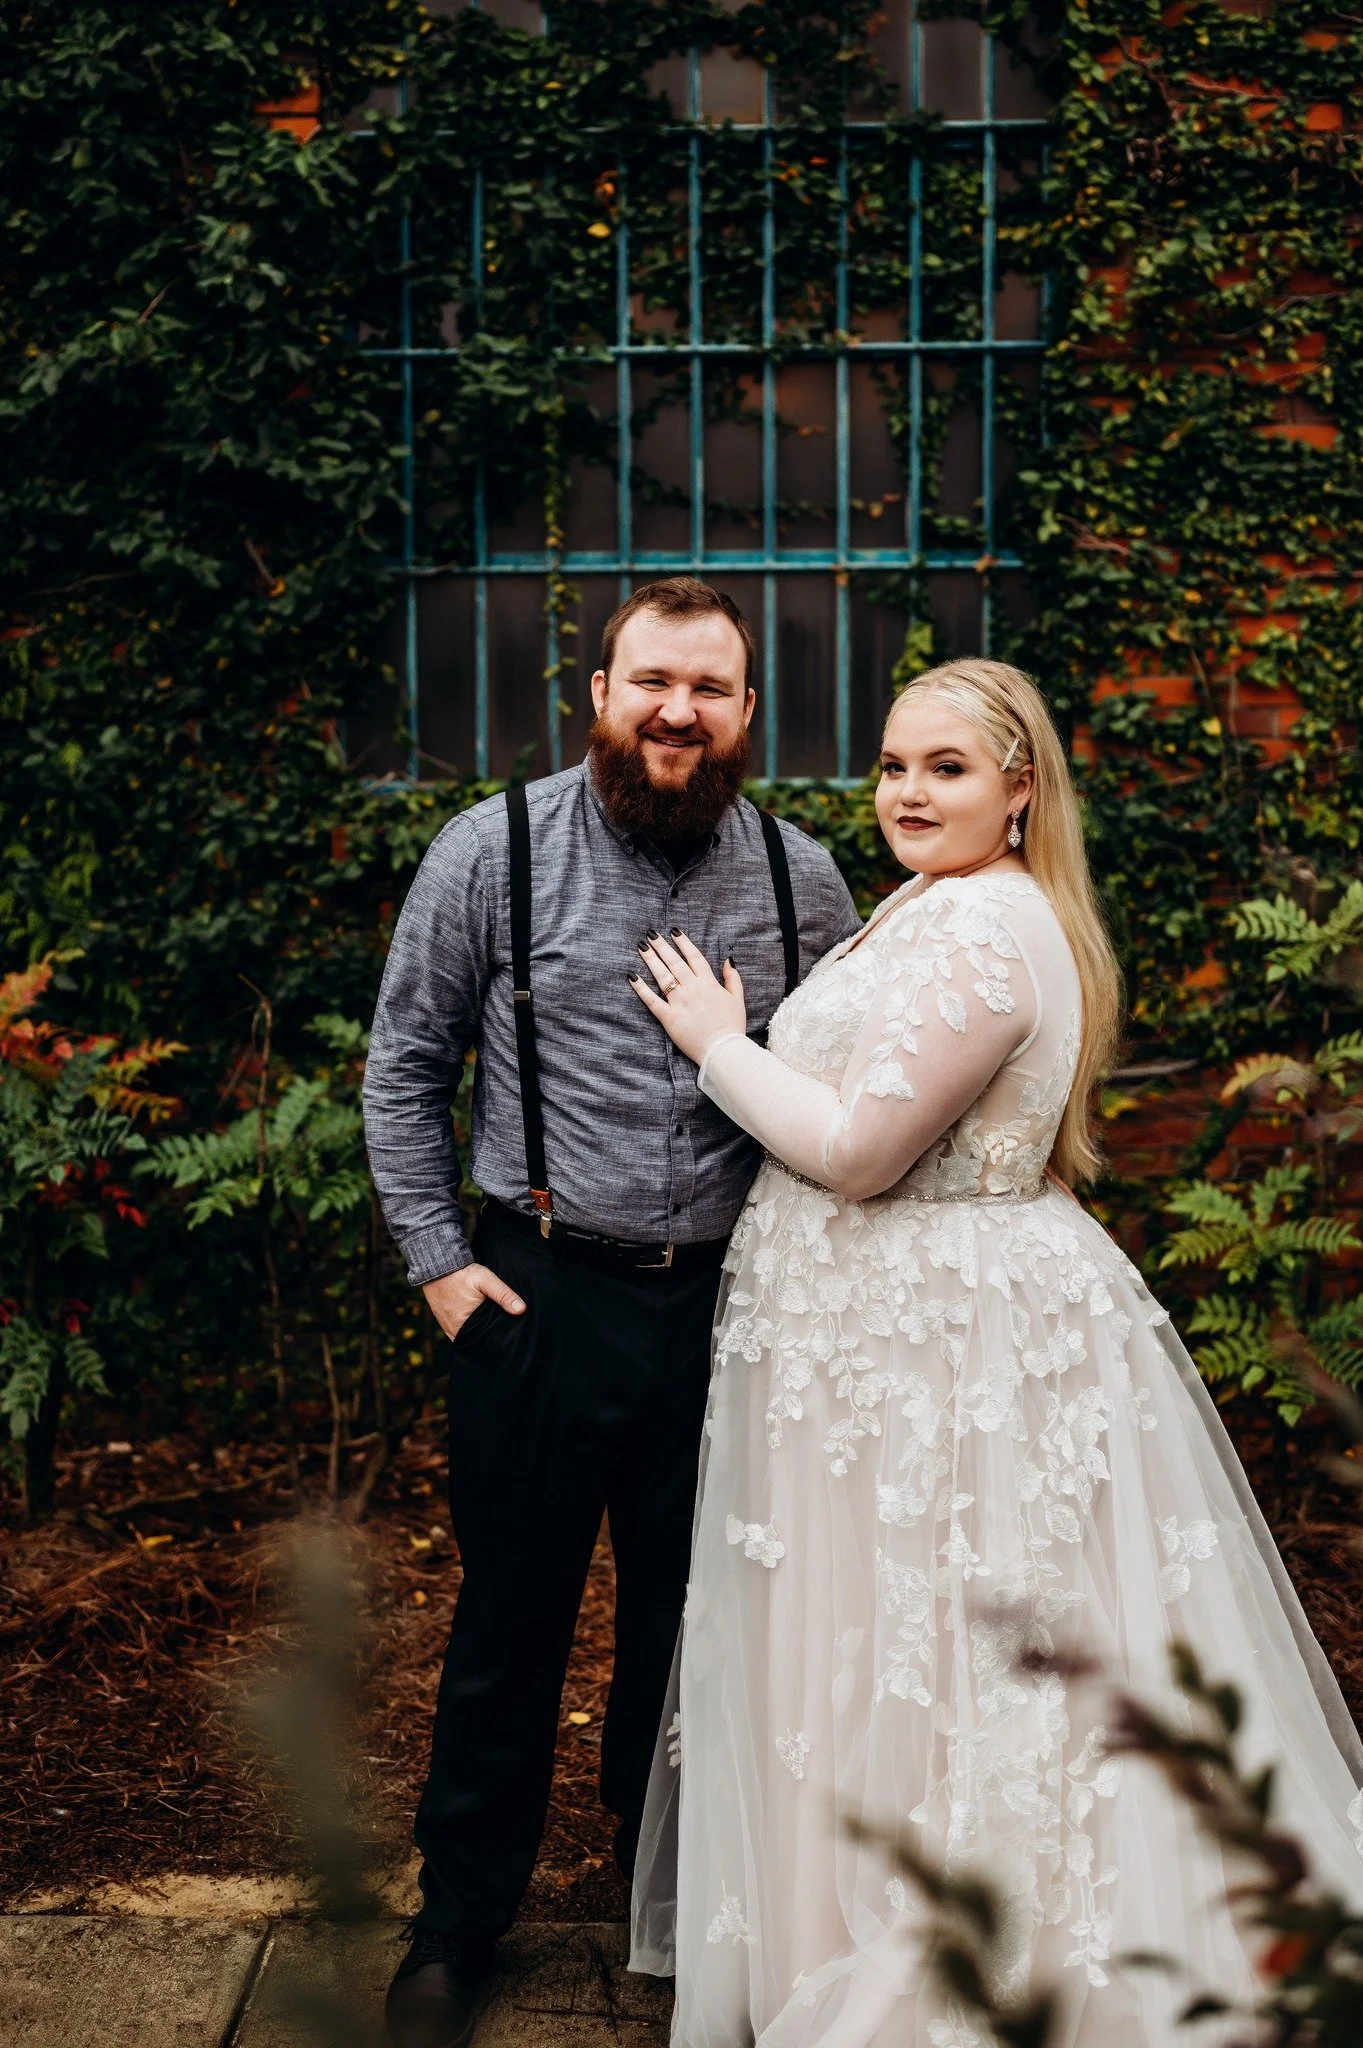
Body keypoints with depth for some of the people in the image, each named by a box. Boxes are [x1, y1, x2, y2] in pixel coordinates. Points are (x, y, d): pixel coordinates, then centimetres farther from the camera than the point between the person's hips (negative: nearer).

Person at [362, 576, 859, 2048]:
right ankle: (457, 1924, 26)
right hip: (544, 1301, -2)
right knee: (511, 1616, 8)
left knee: (695, 1612, 14)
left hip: (728, 1306, 2)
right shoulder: (495, 851, -4)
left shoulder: (800, 876, 3)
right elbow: (404, 1068, 2)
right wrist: (436, 1260, -3)